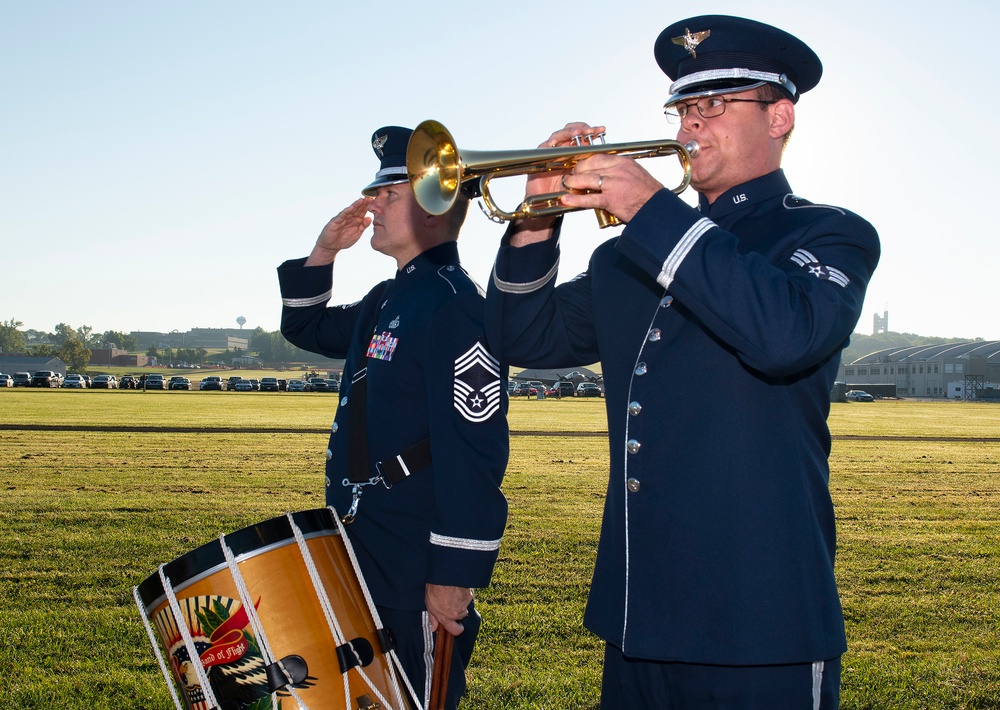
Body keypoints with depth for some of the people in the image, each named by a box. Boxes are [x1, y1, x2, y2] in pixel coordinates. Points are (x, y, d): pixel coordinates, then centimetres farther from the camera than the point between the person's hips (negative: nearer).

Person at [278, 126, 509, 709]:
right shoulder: (386, 300, 13)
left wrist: (455, 575, -23)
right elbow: (307, 328, 29)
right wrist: (324, 251, 12)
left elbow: (474, 449, -22)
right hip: (364, 558, 10)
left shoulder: (456, 304, -18)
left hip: (418, 574, -10)